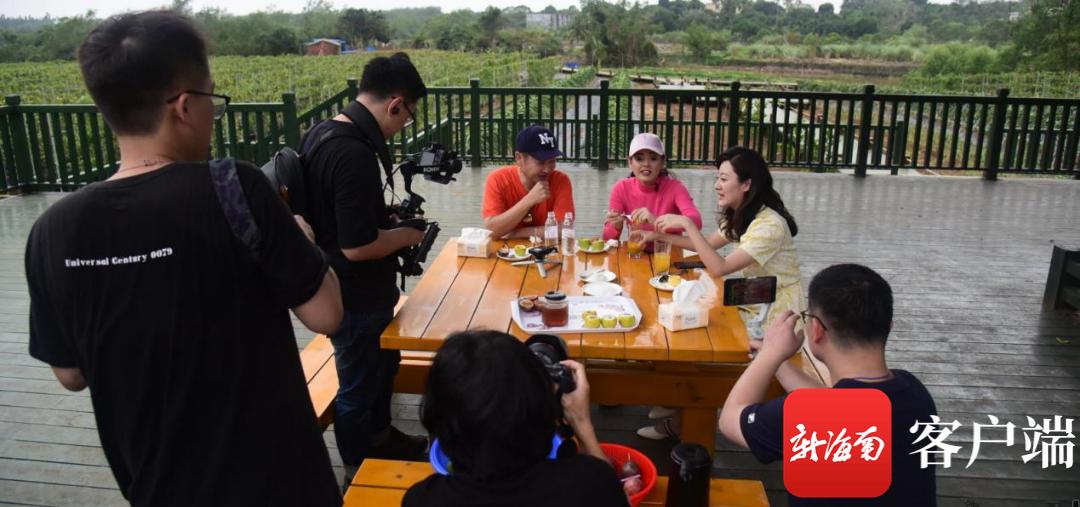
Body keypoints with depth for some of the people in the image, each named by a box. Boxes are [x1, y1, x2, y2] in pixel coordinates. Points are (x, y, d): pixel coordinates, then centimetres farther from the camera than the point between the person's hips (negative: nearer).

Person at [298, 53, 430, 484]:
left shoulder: (319, 133, 0)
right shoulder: (355, 155, -30)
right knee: (358, 387, 12)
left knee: (383, 362, 28)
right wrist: (407, 234, -13)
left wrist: (385, 216, 7)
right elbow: (357, 246, -30)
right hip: (357, 300, -9)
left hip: (349, 290, 9)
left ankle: (380, 438, 50)